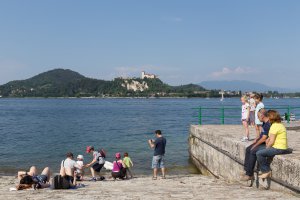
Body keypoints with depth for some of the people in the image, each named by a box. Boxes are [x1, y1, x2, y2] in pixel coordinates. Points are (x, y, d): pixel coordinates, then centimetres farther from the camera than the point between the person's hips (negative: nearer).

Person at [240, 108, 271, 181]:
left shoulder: (269, 124, -22)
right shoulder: (264, 122, 10)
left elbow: (264, 138, -23)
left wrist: (255, 145, -14)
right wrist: (257, 139, 10)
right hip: (262, 142, 11)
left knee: (253, 151, -25)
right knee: (248, 149, -1)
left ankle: (249, 174, -18)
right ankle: (247, 170, -3)